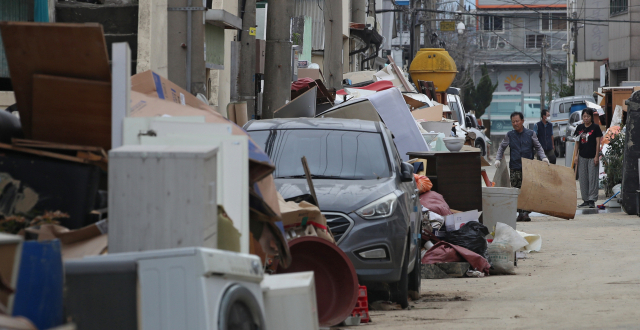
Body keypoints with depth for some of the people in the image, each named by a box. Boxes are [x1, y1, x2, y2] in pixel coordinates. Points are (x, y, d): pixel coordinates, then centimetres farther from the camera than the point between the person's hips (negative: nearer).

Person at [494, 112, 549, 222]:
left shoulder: (530, 134, 6)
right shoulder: (510, 135, 8)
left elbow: (538, 147, 12)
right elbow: (502, 147, 18)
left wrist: (543, 157, -3)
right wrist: (498, 159, 6)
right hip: (514, 168, 1)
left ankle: (526, 213, -2)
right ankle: (520, 213, 0)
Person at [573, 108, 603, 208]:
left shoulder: (595, 128, -2)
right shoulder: (580, 127, 9)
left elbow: (598, 143, -3)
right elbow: (577, 142, 13)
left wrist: (596, 156, -8)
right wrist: (576, 155, 7)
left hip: (592, 157, -4)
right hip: (582, 157, 4)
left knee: (592, 179, -4)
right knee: (583, 179, 6)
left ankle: (592, 200, -2)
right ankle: (585, 200, 13)